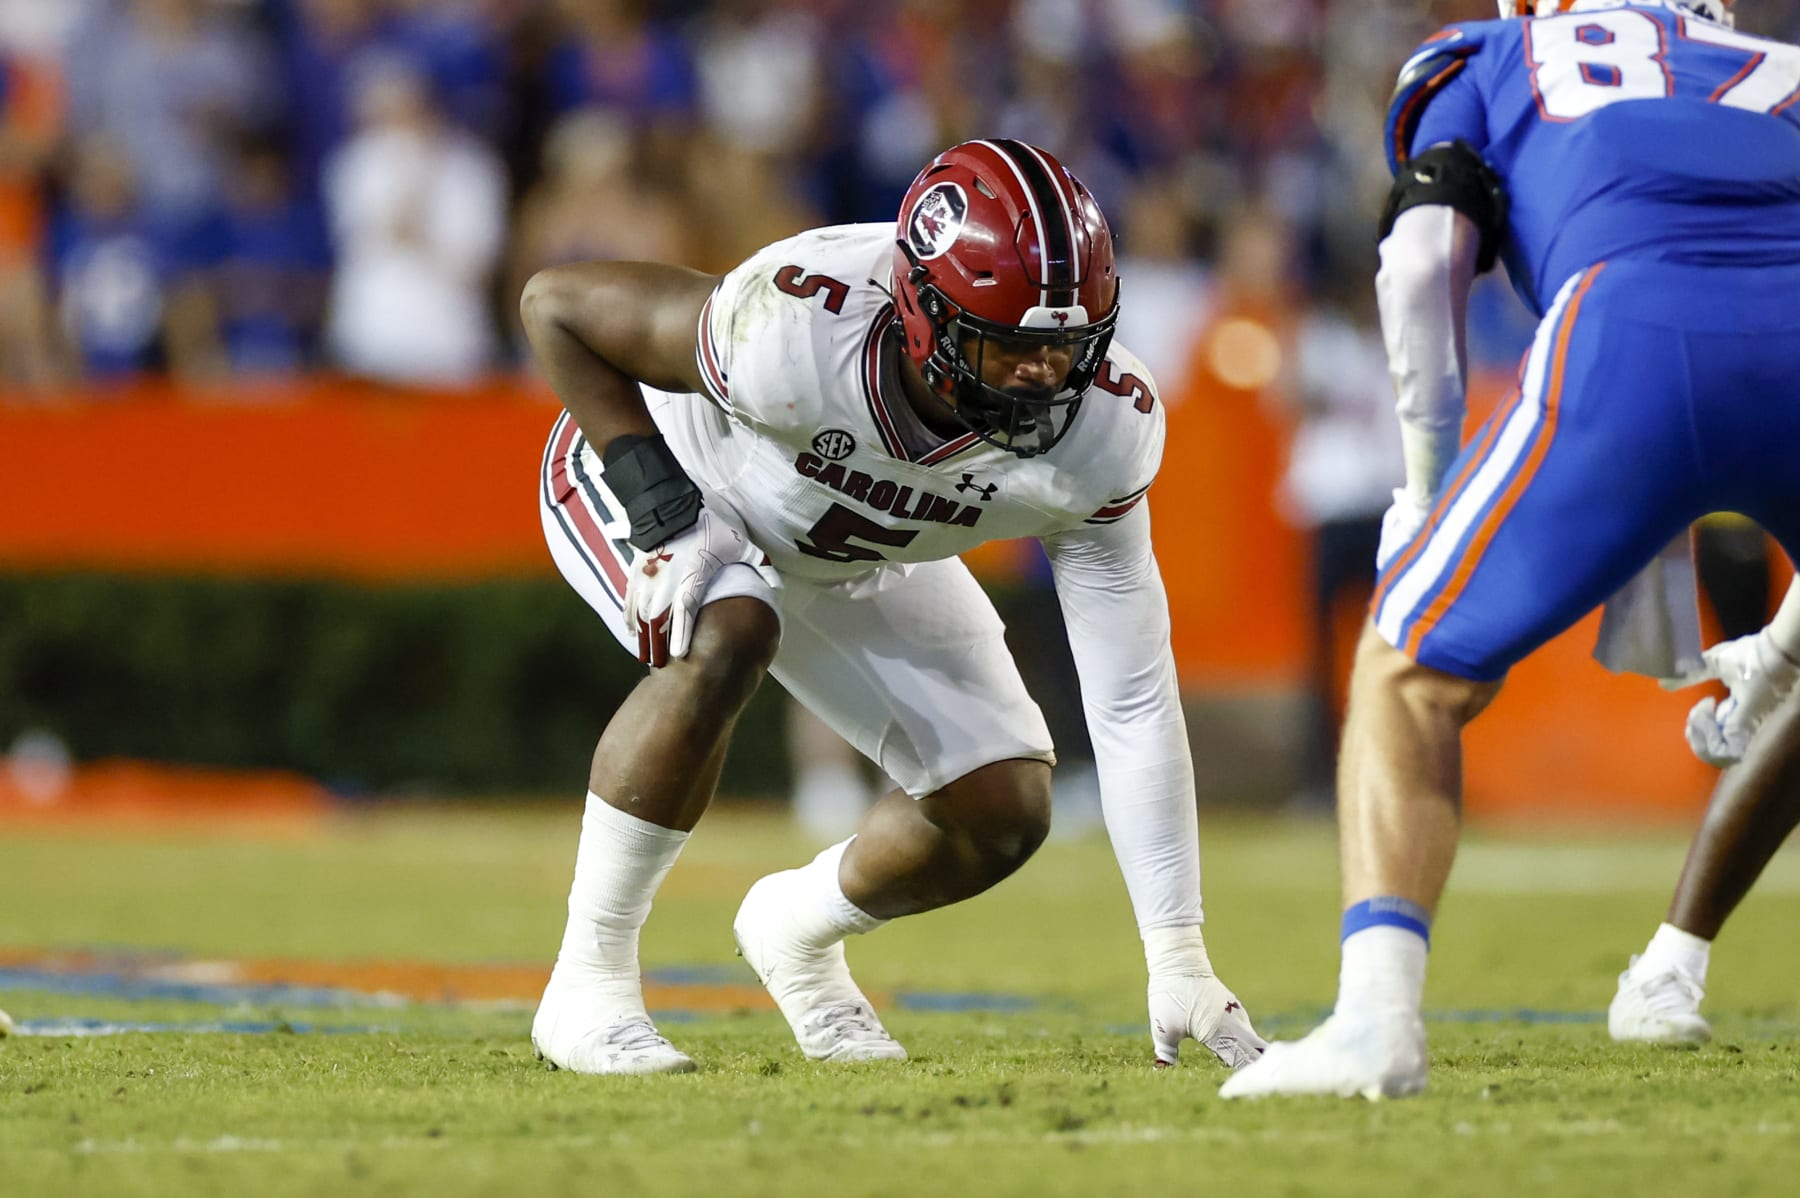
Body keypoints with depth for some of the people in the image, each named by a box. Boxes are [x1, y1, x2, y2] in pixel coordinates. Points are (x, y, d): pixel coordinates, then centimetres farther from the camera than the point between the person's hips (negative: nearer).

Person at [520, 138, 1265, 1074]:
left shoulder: (1098, 429, -31)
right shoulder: (796, 330, -44)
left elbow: (1132, 702, -25)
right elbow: (555, 303, -27)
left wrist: (1178, 960, -27)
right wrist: (661, 512, -34)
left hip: (855, 558, 5)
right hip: (647, 468, -5)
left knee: (1005, 812, -4)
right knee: (723, 644, -37)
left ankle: (797, 931, 28)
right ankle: (587, 985, -21)